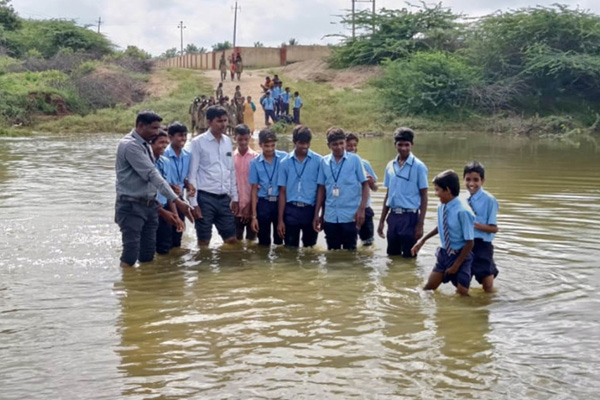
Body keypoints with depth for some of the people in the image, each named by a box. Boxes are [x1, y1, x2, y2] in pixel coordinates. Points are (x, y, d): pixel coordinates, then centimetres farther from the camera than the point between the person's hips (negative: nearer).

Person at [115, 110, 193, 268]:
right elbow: (152, 174, -22)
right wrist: (176, 200, -24)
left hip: (149, 205, 8)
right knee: (130, 256, -11)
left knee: (148, 255, 9)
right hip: (131, 207, -8)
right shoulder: (130, 145, -17)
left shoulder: (145, 144, 12)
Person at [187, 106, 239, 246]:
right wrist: (194, 203, -11)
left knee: (231, 239, 8)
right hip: (205, 197, -5)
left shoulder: (228, 141, 10)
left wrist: (234, 197, 12)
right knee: (204, 241, 2)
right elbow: (192, 174, -7)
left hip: (224, 198, 5)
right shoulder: (198, 142, -6)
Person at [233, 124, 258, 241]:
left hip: (252, 207, -1)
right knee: (236, 240, 6)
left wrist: (252, 205, -5)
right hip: (236, 207, 1)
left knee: (251, 239, 7)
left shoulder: (256, 157, -1)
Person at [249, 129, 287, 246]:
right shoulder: (255, 163, 1)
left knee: (280, 240, 9)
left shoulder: (284, 158, -3)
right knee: (263, 242, 8)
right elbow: (254, 189, 5)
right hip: (263, 204, 1)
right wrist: (254, 215, 2)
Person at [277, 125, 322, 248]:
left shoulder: (318, 161, -2)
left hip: (310, 210, -1)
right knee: (290, 248, 7)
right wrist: (280, 219, 2)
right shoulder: (285, 162, 2)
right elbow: (282, 192, 4)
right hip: (291, 210, 1)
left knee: (310, 249, 11)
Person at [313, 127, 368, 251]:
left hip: (350, 216, -3)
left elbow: (365, 185, -2)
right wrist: (317, 214, 7)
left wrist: (361, 209, -11)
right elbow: (321, 188, 9)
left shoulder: (355, 159, -3)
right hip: (330, 216, 3)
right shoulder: (324, 161, 5)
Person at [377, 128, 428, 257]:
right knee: (392, 255, 13)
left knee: (408, 257, 2)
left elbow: (424, 197, -6)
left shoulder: (418, 166, -6)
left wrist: (420, 224, -11)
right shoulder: (390, 166, 7)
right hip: (393, 216, 5)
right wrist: (382, 221, 13)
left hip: (410, 216, -5)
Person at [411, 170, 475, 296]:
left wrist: (456, 265, -15)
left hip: (460, 256, -6)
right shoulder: (441, 207, -6)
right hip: (444, 253, 6)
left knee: (462, 294, 3)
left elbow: (469, 243, -20)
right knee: (428, 288, 7)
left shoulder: (463, 211, -27)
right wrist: (423, 240, 19)